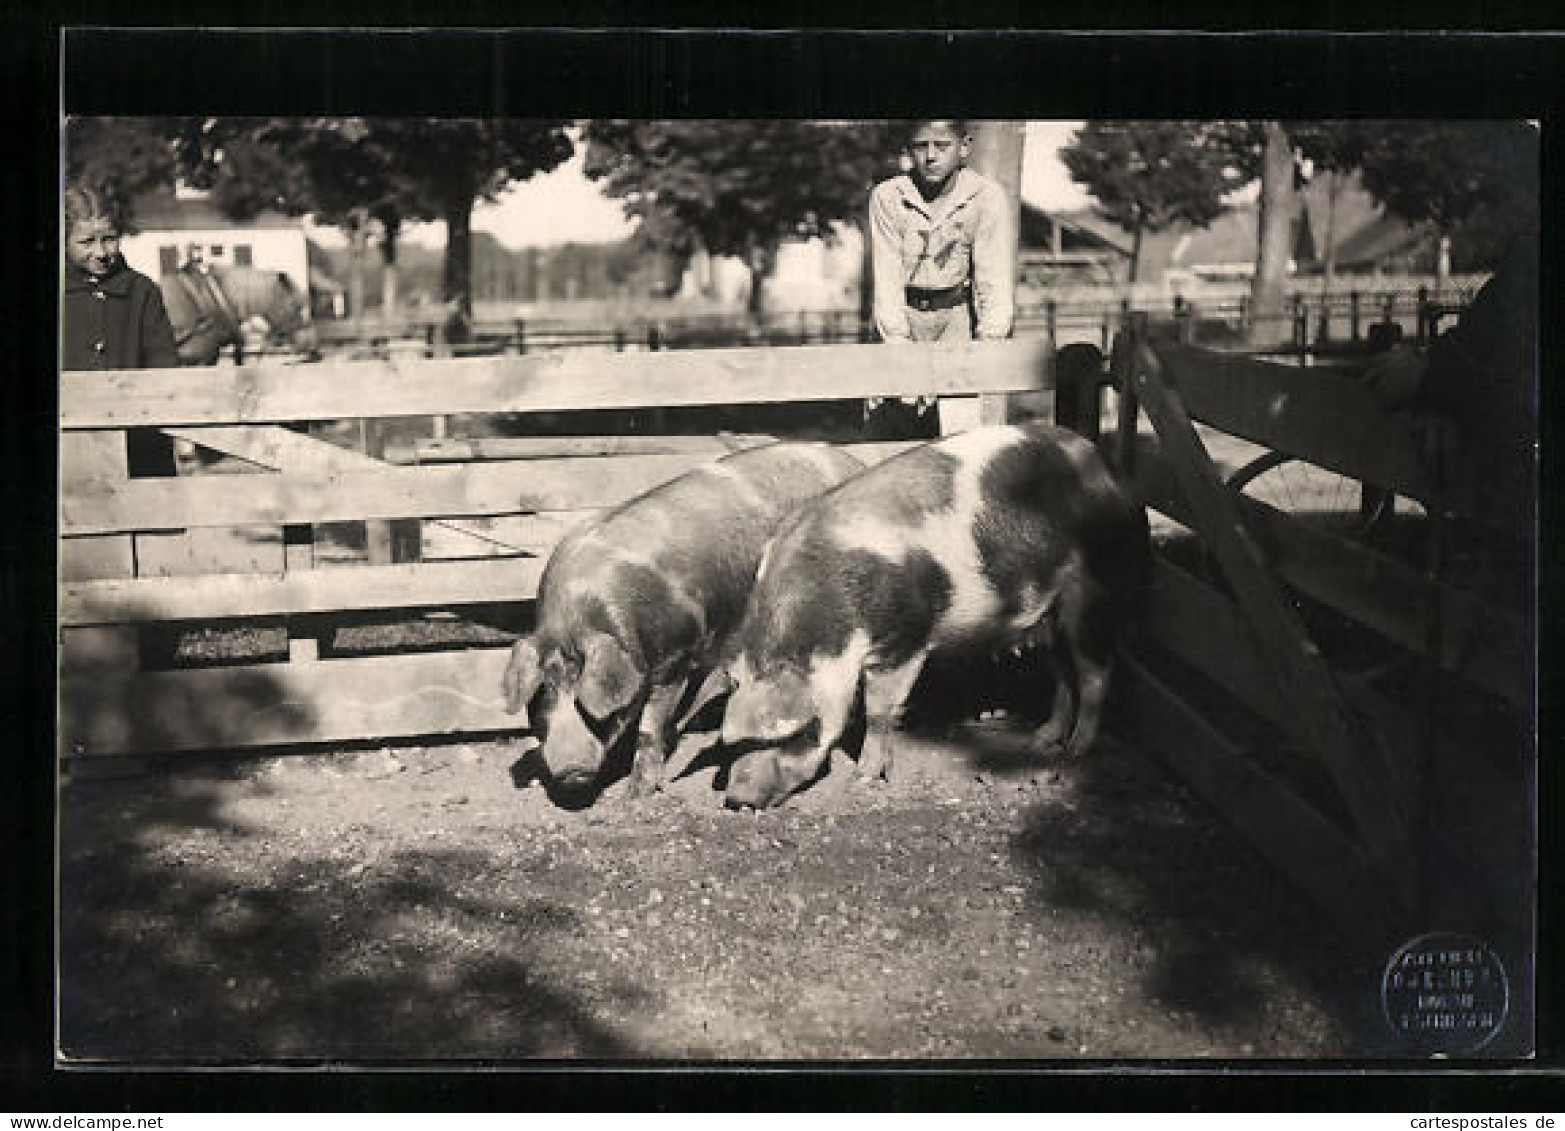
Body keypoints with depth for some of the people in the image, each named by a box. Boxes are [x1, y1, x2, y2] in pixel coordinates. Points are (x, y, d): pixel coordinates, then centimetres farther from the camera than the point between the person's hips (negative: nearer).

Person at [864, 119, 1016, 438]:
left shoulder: (988, 197, -12)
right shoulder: (886, 197, -10)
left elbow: (995, 278, -13)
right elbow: (887, 278, -13)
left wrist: (990, 342, -25)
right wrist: (899, 343, -23)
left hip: (957, 313, -1)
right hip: (904, 313, 1)